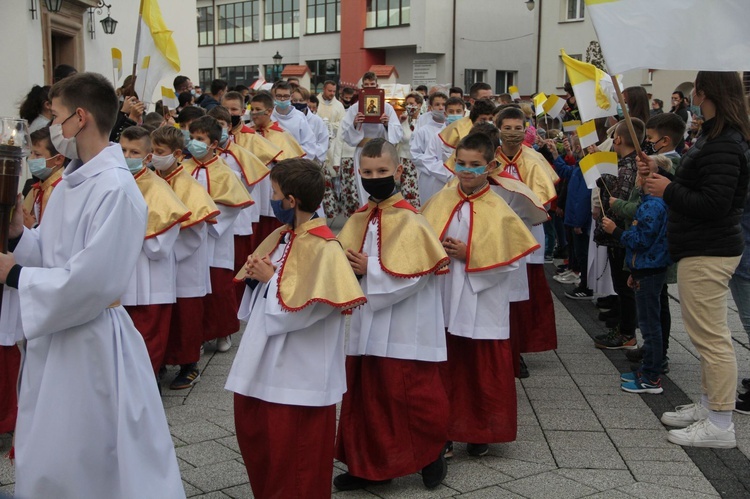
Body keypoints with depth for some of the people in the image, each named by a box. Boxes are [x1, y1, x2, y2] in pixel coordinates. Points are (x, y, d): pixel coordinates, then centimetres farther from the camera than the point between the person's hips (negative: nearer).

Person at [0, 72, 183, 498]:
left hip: (90, 343, -9)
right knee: (47, 465, 22)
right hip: (55, 337, 9)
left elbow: (92, 282, -27)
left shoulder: (115, 190, -23)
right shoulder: (73, 180, 7)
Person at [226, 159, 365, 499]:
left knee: (292, 457, 5)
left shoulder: (323, 249, -18)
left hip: (297, 374, -9)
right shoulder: (281, 236, 8)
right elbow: (258, 298, 17)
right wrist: (255, 276, -4)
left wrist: (270, 278, -12)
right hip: (263, 363, 9)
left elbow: (298, 309, -23)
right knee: (254, 437, 19)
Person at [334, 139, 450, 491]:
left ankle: (432, 453, 26)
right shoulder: (357, 220, 9)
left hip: (402, 332, -7)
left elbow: (415, 273, -20)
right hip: (364, 327, 7)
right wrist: (347, 267, -14)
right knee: (364, 396, 13)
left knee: (409, 395, 2)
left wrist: (370, 270, -18)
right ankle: (369, 464, 27)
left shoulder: (410, 221, -12)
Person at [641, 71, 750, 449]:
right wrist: (659, 174, 10)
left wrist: (667, 190, -15)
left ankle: (719, 425, 2)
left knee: (712, 337, -5)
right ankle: (708, 406, 29)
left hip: (708, 254, -11)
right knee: (707, 335, 18)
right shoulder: (716, 136, 14)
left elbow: (714, 204, -25)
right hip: (704, 249, 11)